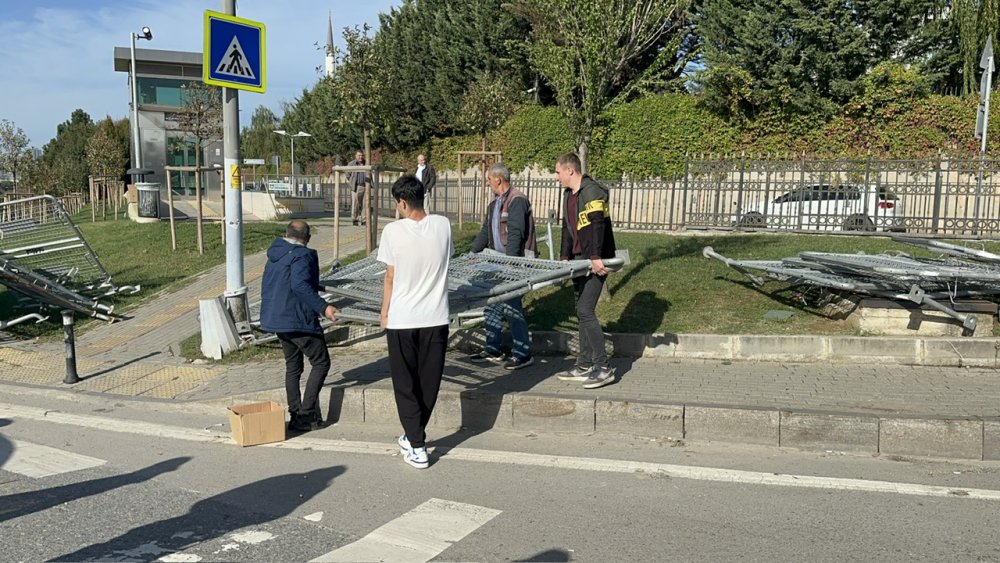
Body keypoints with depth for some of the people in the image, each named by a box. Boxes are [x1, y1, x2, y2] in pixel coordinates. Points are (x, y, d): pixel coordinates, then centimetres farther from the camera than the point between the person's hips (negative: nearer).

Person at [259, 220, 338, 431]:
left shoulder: (274, 256, 14)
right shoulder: (302, 256, -13)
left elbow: (267, 288, 21)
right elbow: (300, 285, -28)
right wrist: (323, 307, -28)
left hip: (277, 320, 9)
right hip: (299, 321, -9)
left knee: (293, 367, 16)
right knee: (321, 363, 0)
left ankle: (295, 415, 17)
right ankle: (306, 414, -6)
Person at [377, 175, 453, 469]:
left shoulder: (393, 231, -12)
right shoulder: (443, 225, -3)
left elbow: (390, 278, -5)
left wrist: (384, 313, 7)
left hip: (401, 320, -3)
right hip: (436, 318, 3)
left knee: (405, 385, 9)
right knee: (429, 383, 17)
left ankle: (417, 446, 8)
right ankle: (415, 434, 32)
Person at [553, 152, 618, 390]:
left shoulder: (592, 192, -14)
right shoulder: (569, 194, 17)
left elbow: (597, 225, -26)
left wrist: (595, 257, -35)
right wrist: (564, 257, 21)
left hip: (596, 262, -10)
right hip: (580, 260, 10)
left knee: (585, 310, -13)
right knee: (582, 311, 11)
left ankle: (603, 368, -6)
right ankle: (585, 366, 19)